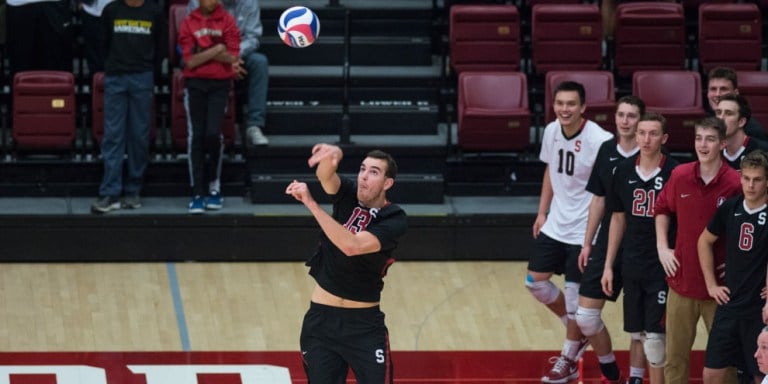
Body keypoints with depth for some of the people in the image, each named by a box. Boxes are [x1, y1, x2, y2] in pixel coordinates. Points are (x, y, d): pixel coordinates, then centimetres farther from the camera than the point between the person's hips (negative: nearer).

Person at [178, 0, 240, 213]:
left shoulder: (227, 21, 3)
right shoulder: (189, 23, 4)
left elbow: (233, 57, -4)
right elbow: (190, 61, -3)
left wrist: (203, 54, -12)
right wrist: (217, 50, -10)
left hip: (220, 84, -1)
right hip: (195, 84, 1)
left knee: (213, 133, -13)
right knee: (196, 136, -3)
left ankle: (215, 185, 7)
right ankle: (198, 194, -2)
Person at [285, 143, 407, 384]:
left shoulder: (395, 220, -14)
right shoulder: (347, 194, -2)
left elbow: (352, 246, -30)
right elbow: (326, 176, -25)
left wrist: (311, 204, -33)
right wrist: (331, 156, -50)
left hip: (364, 323, -3)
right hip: (322, 318, 3)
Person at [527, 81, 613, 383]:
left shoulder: (600, 141, -22)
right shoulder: (551, 132, -1)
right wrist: (542, 212, 13)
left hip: (584, 230, -7)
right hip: (555, 224, 7)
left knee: (575, 292, -1)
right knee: (535, 281, 9)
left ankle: (569, 359, 18)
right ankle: (577, 332, 31)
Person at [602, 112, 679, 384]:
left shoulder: (675, 173, -10)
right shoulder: (624, 172, 3)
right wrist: (608, 265, 11)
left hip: (664, 268, -5)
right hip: (632, 267, 5)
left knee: (654, 336, -7)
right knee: (638, 333, 10)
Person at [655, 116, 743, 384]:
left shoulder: (735, 184, -13)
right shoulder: (680, 176, -1)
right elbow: (662, 209, 17)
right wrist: (662, 248, 8)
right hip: (682, 279, 3)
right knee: (675, 355, 11)